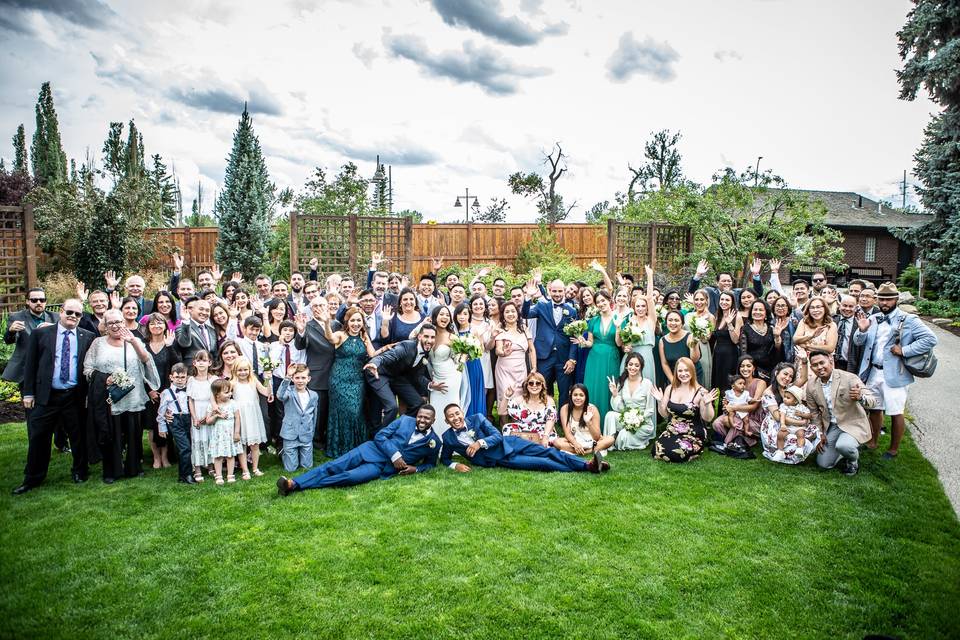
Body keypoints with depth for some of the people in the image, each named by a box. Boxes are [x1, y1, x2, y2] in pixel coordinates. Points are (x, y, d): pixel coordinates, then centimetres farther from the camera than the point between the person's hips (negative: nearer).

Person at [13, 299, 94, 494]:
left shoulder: (88, 337, 2)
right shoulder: (40, 333, 3)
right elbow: (30, 364, 4)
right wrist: (28, 392, 0)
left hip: (75, 397, 0)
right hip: (46, 396, 0)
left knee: (78, 437, 10)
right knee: (38, 437, 7)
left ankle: (80, 471, 29)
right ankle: (32, 478, 22)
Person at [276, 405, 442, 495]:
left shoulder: (434, 442, 4)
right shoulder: (405, 420, 6)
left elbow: (431, 463, 19)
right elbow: (380, 436, 2)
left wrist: (416, 469, -3)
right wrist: (395, 455, -13)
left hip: (383, 467, -2)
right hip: (371, 450, 2)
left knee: (349, 477, -26)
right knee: (332, 467, -17)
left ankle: (296, 486, -24)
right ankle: (293, 482, -21)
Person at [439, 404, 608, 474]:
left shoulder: (477, 418, -4)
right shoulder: (448, 437, -5)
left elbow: (498, 436, -7)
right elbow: (444, 459, 8)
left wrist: (480, 442, -26)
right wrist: (455, 465, -14)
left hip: (508, 443, 2)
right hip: (500, 459, -2)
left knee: (548, 452, -13)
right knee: (541, 463, -16)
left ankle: (588, 464, -15)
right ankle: (587, 467, -17)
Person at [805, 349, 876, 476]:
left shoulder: (849, 378, -19)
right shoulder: (811, 385, -4)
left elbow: (872, 400, -24)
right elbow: (814, 412, 9)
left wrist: (860, 397, -47)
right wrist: (819, 433, 4)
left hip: (853, 424, -5)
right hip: (830, 427, 5)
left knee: (842, 446, -34)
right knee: (823, 464, 0)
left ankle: (853, 460, 3)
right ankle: (850, 450, 28)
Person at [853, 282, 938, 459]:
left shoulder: (908, 320, -6)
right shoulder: (872, 319, 10)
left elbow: (930, 339, -13)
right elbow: (858, 342, 9)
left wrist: (905, 350, -17)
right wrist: (862, 331, -12)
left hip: (894, 374, -5)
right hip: (873, 372, 5)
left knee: (896, 413, 4)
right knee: (874, 409, 17)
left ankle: (894, 449, 19)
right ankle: (873, 442, 31)